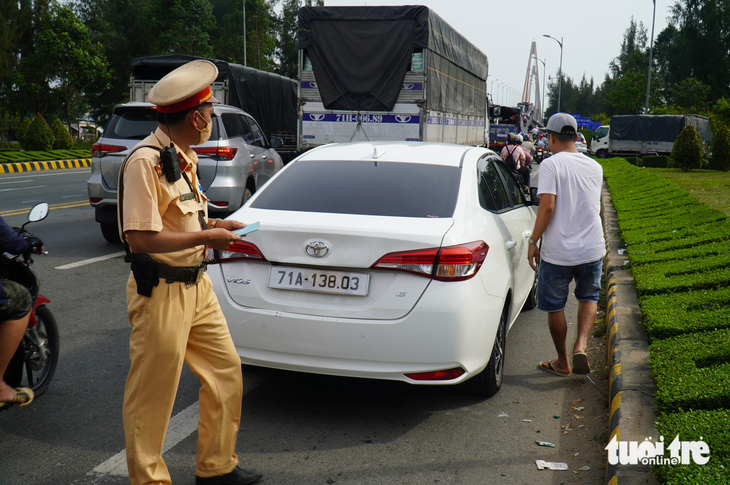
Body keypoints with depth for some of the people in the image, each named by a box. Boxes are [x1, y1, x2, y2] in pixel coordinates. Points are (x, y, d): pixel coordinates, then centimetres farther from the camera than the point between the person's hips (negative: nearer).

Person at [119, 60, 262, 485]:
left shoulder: (184, 157, 12)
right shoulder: (146, 161, -19)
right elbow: (140, 238, -26)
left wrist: (215, 224, 9)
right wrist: (205, 236, -20)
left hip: (197, 284, 10)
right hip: (161, 293, -10)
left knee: (226, 372, 15)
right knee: (153, 394, 5)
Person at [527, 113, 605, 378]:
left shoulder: (551, 164, -11)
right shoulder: (595, 167, 7)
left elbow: (547, 206, -19)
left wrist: (533, 241, -11)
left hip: (557, 252, -4)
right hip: (592, 249, 5)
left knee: (555, 306, 12)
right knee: (589, 297, 24)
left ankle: (562, 363, 24)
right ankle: (581, 345, 3)